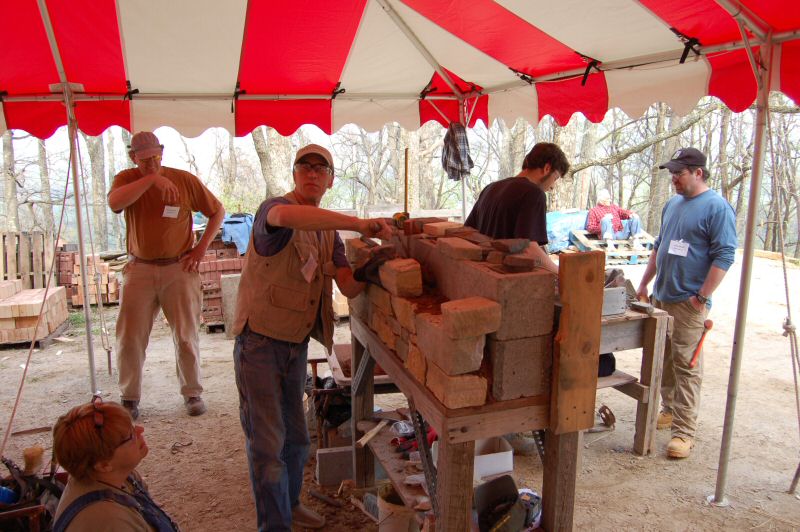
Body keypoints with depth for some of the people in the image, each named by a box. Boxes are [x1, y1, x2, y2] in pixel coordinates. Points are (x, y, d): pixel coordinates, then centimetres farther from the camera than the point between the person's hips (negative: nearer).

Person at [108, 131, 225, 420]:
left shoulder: (185, 180, -1)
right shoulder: (126, 179, 1)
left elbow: (218, 212, 7)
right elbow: (114, 202, -23)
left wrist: (201, 248, -2)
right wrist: (151, 179, -28)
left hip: (179, 268, -1)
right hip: (140, 269, 1)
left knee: (186, 335, 3)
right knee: (129, 337, 2)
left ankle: (192, 393, 17)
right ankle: (129, 398, 17)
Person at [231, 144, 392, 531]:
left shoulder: (328, 230, 9)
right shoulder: (274, 208, -14)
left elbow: (349, 287, -1)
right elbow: (285, 215, -42)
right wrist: (358, 224, -45)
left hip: (297, 343, 7)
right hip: (260, 341, -7)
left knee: (295, 436, 20)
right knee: (266, 441, 1)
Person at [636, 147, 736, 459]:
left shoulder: (717, 207, -9)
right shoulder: (672, 204, 15)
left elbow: (724, 255, -14)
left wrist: (703, 297, -17)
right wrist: (645, 283, 19)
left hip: (688, 302, -8)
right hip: (661, 297, 8)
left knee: (686, 365, -5)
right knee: (663, 360, 15)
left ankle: (684, 431, 0)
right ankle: (670, 409, 30)